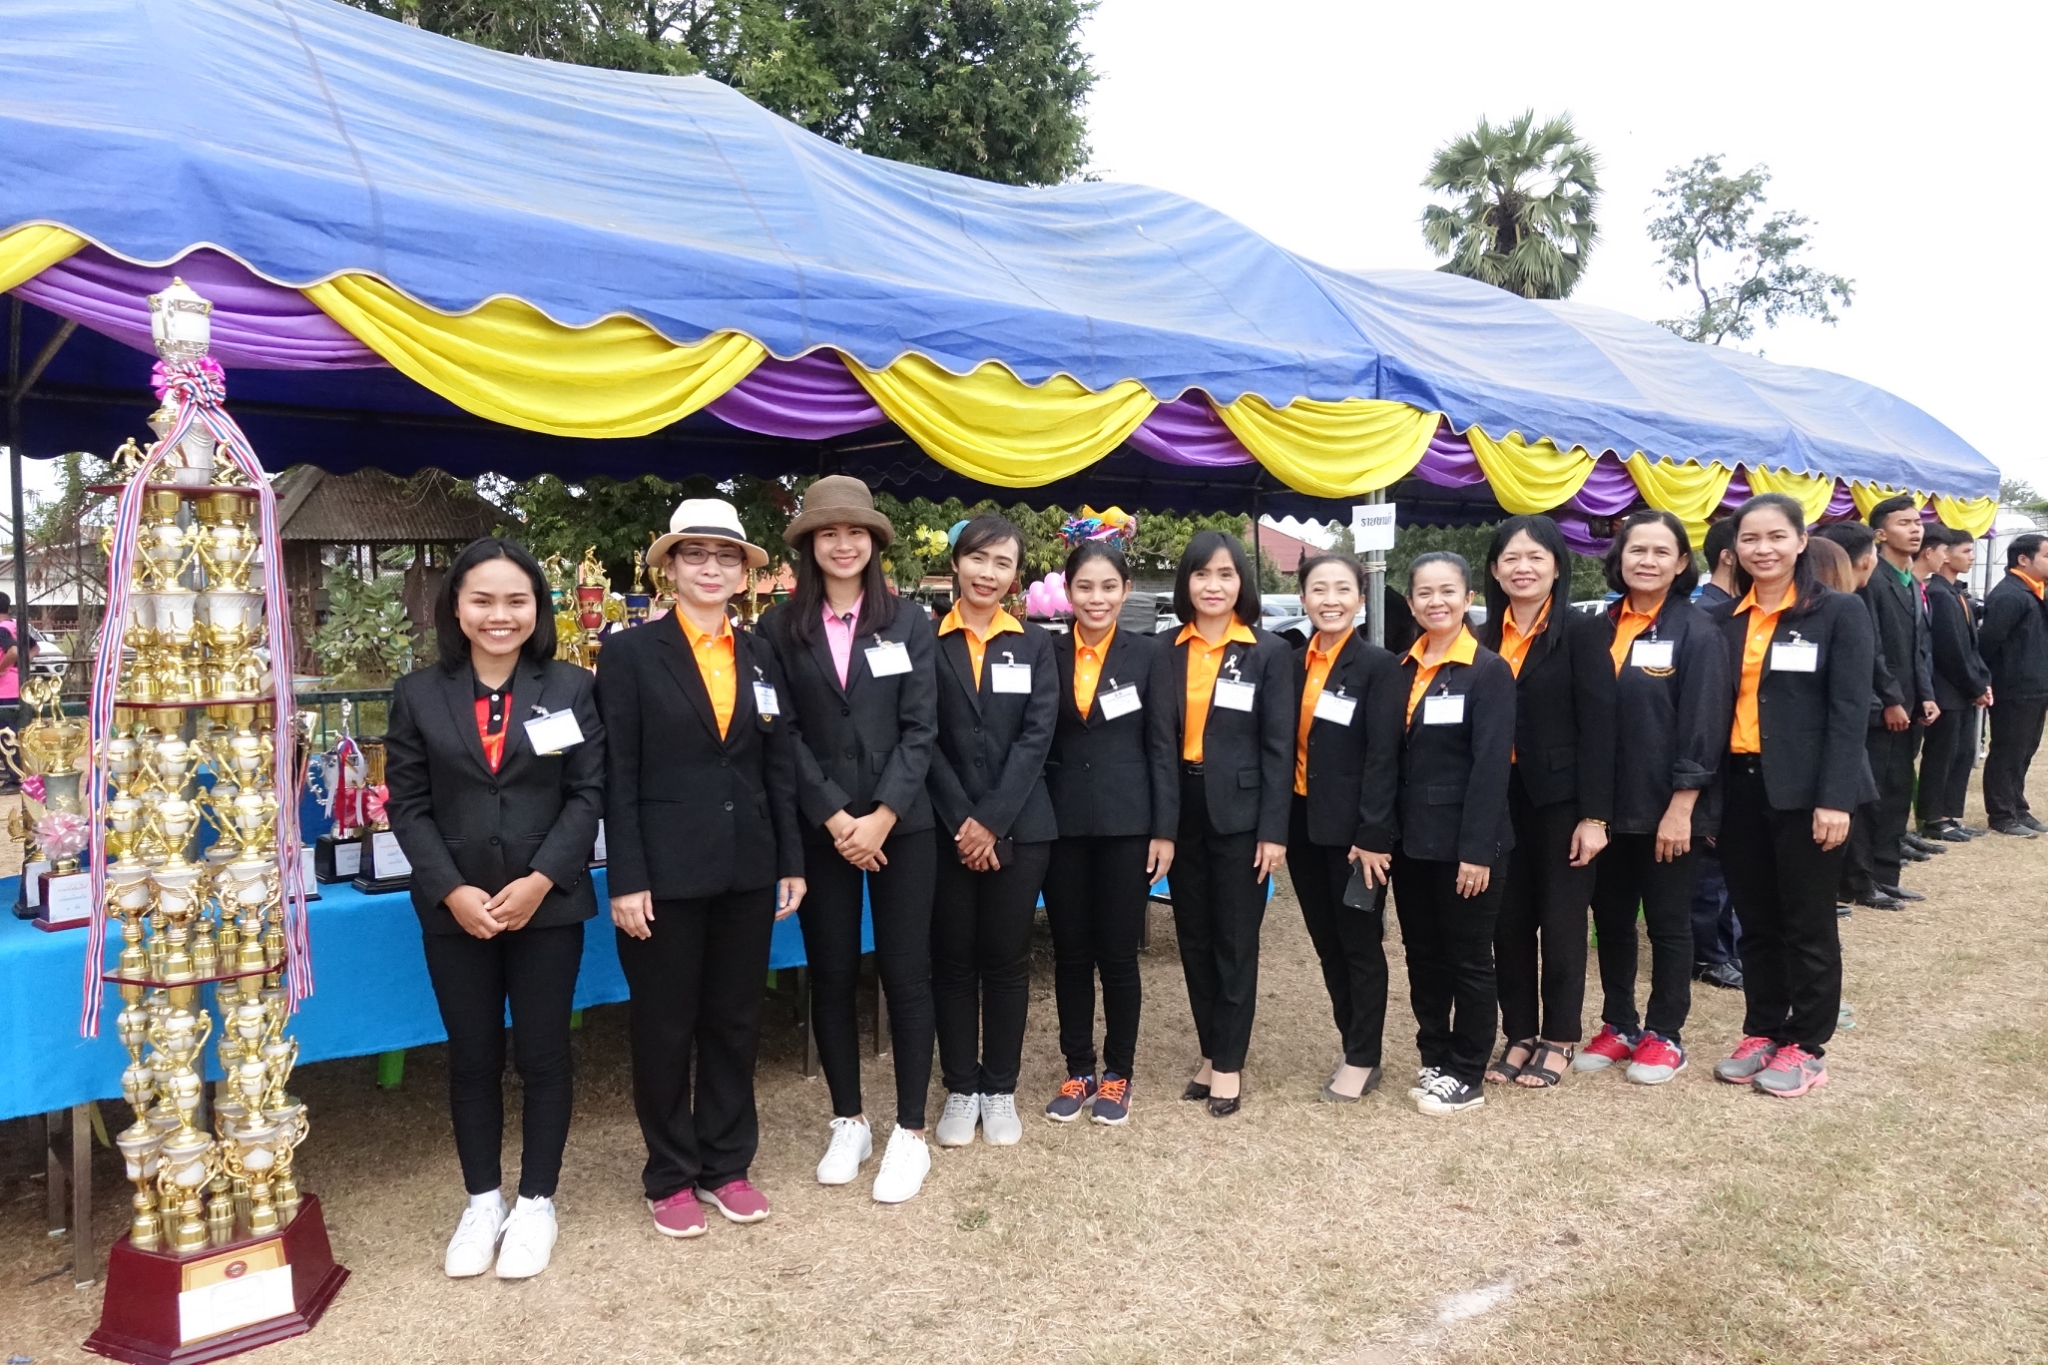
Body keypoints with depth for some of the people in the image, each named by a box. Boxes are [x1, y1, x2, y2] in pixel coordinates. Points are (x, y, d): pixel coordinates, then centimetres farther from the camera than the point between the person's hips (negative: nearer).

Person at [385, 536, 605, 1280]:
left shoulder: (571, 688, 0)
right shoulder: (420, 693, 2)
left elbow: (589, 794, -4)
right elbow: (407, 805, 0)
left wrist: (540, 879, -15)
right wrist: (452, 891, -12)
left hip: (548, 903, -1)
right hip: (454, 908, 1)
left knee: (542, 1053, 7)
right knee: (472, 1058, 12)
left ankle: (536, 1202, 23)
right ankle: (482, 1201, 28)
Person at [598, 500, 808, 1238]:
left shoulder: (760, 654, 9)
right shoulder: (630, 651, -4)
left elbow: (780, 766, 9)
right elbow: (618, 776, -8)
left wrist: (792, 862, 5)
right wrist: (626, 880, -13)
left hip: (747, 869, 4)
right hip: (666, 870, -4)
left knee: (736, 1021, 14)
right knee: (665, 1027, 9)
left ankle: (727, 1164, 29)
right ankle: (670, 1176, 25)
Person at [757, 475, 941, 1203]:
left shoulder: (909, 625, 2)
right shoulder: (780, 628, 2)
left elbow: (920, 729, -3)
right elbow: (784, 735, -3)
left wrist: (881, 817, -13)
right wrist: (836, 819, -11)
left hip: (902, 825, 0)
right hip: (819, 830, 1)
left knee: (906, 974, 3)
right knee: (831, 975, 9)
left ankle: (910, 1133, 14)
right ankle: (848, 1122, 24)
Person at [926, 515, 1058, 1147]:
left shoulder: (1035, 645, 6)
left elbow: (1037, 736, -3)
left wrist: (992, 821, -12)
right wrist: (962, 820, -12)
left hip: (1018, 827, 1)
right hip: (946, 827, -1)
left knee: (1007, 959, 8)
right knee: (952, 961, 8)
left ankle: (1000, 1090, 21)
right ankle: (961, 1090, 21)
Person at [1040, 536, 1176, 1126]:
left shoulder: (1148, 652, -1)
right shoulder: (1045, 653, 3)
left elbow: (1162, 746, -2)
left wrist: (1164, 830, -6)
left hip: (1126, 823, -2)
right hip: (1062, 823, 2)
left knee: (1118, 953, 5)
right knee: (1070, 953, 9)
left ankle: (1118, 1074, 20)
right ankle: (1078, 1071, 23)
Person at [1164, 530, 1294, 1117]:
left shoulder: (1269, 652, -2)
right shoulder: (1167, 651, 5)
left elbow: (1279, 746, -6)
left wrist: (1274, 830, -11)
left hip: (1239, 813, -3)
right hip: (1181, 812, 3)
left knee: (1235, 940, 5)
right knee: (1194, 938, 11)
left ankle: (1229, 1063, 17)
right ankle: (1209, 1052, 25)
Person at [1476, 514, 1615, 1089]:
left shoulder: (1581, 631, -7)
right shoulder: (1485, 638, 7)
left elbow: (1598, 725, -11)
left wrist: (1594, 814, -15)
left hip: (1560, 798, -4)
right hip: (1500, 798, 4)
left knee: (1560, 921, 6)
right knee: (1509, 921, 9)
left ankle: (1559, 1039, 20)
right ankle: (1518, 1034, 23)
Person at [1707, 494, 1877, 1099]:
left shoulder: (1840, 612, -3)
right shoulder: (1722, 619, 8)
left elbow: (1849, 711, -9)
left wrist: (1835, 798, -16)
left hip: (1805, 791, -4)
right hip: (1739, 787, 4)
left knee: (1807, 924, 6)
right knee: (1755, 922, 13)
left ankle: (1807, 1046, 19)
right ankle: (1762, 1031, 26)